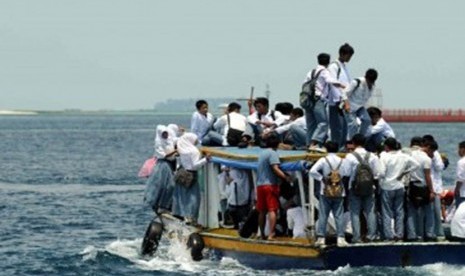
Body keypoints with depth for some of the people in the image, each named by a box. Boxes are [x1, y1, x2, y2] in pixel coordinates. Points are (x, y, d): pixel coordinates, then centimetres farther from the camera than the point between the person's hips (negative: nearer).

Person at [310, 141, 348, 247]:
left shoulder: (323, 160, -6)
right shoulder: (342, 161, -1)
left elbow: (313, 171, -18)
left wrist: (321, 178, -6)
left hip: (325, 192, -2)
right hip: (339, 193, 2)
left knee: (323, 216, 3)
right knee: (339, 216, 3)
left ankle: (321, 238, 0)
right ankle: (340, 238, -3)